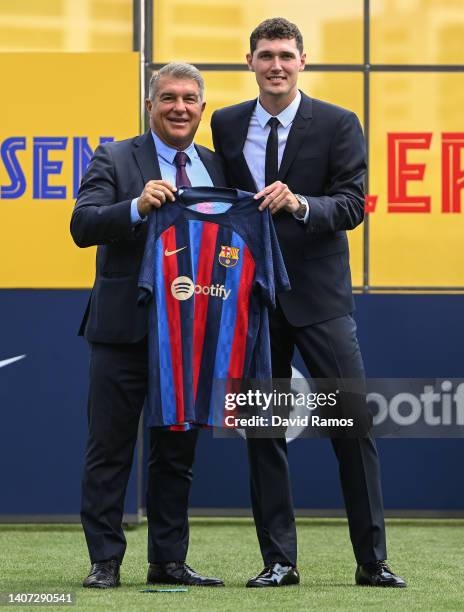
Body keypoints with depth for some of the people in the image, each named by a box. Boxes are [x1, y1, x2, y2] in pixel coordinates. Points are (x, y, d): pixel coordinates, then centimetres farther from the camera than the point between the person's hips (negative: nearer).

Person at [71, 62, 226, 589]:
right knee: (109, 449, 0)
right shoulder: (114, 161, -2)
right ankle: (105, 561, 6)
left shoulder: (216, 169, 12)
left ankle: (168, 561, 17)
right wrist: (137, 206, -29)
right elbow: (82, 225, -14)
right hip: (125, 328, -4)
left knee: (177, 452, 10)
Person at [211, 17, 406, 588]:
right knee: (262, 429, 4)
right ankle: (278, 560, 11)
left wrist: (299, 204, -26)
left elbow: (351, 205, -8)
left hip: (319, 295, -3)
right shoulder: (226, 125, 8)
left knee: (353, 425, -4)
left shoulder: (337, 125, -1)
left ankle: (372, 560, 2)